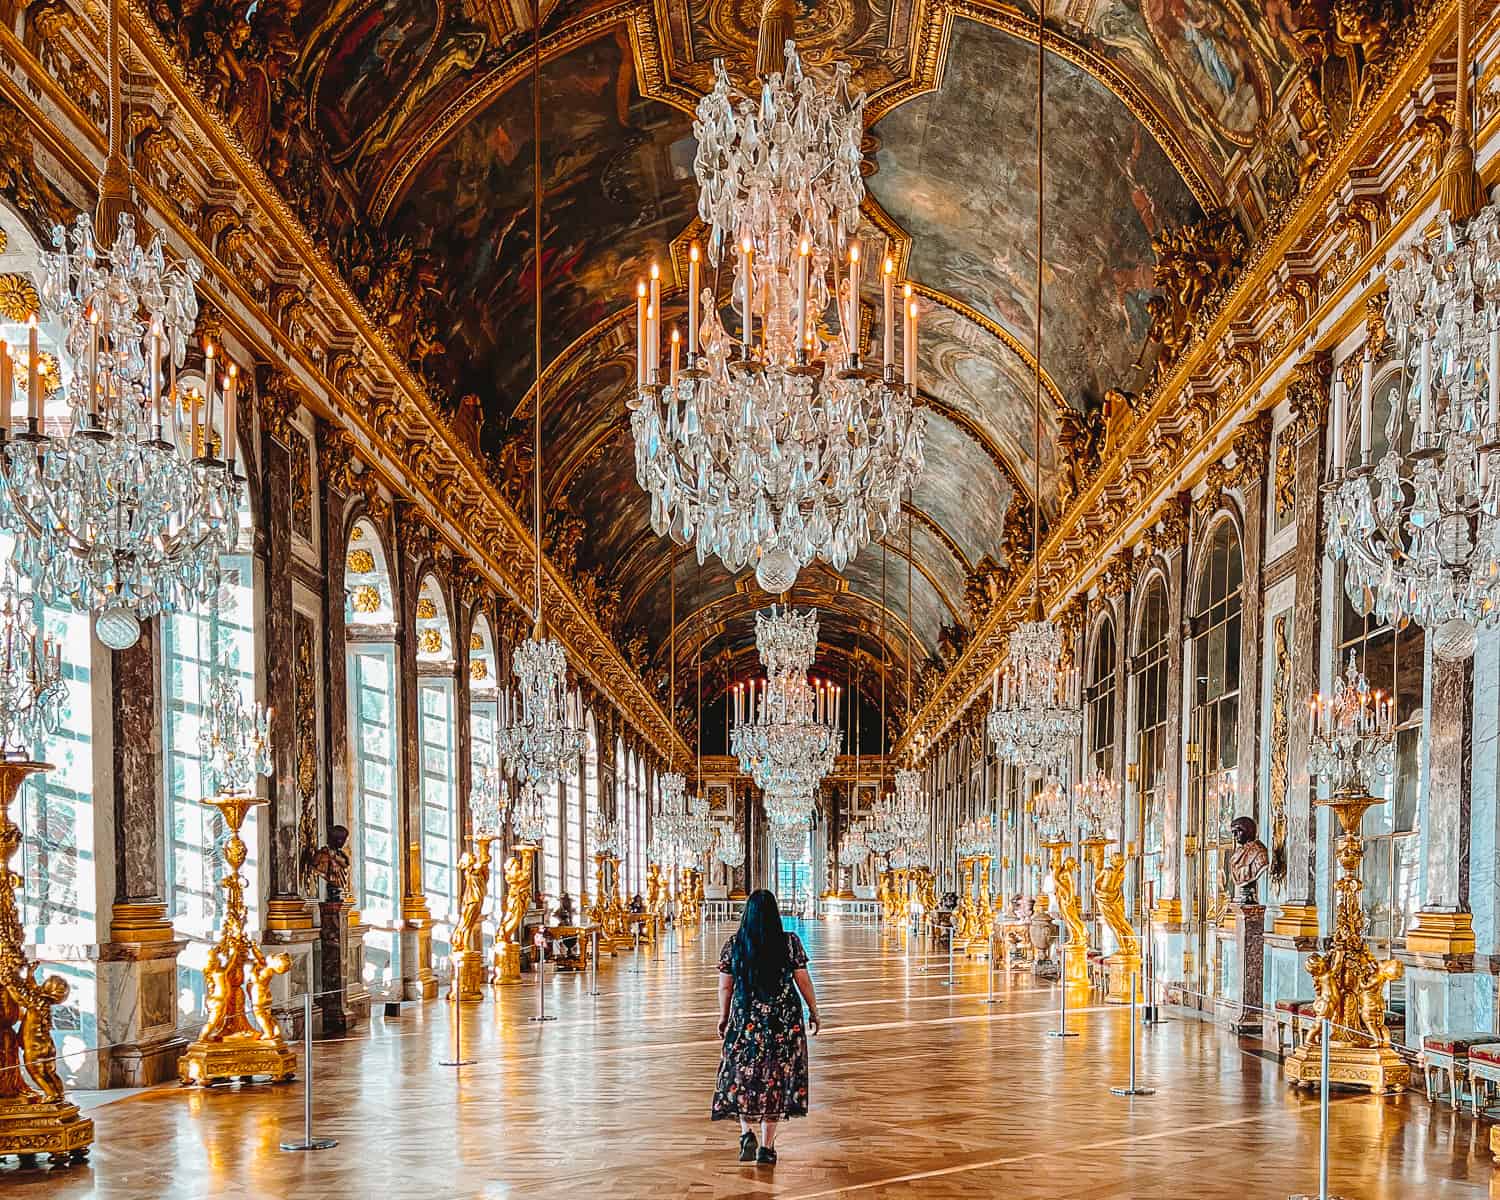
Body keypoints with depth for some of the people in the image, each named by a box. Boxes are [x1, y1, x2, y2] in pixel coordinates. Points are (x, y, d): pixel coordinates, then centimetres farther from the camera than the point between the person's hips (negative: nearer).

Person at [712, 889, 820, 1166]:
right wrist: (814, 1012, 11)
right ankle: (767, 1147, 8)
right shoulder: (790, 943, -6)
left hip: (746, 1019, 0)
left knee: (743, 1075, 13)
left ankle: (746, 1132, -6)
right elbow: (803, 981, -2)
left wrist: (723, 1017, 16)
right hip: (784, 1020, 0)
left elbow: (725, 986, 2)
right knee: (776, 1078, 7)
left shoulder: (733, 945, -3)